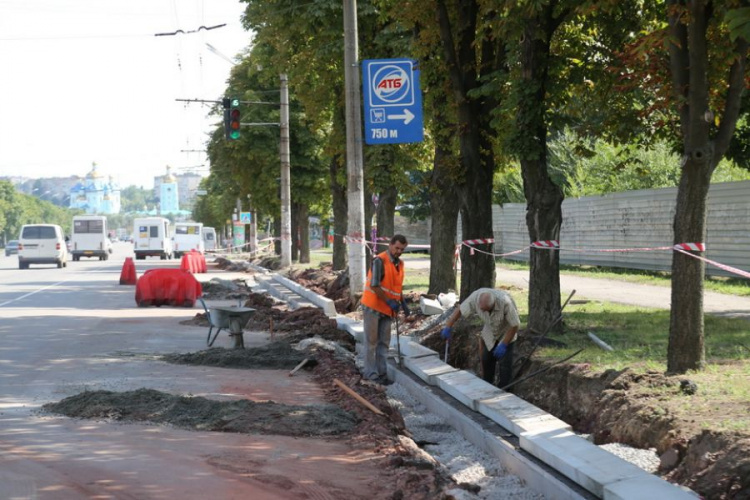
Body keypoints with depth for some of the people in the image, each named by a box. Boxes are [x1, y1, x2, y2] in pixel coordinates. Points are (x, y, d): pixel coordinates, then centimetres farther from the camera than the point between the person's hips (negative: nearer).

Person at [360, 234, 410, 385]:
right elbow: (374, 285, -22)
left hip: (387, 309, 8)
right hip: (373, 306, -7)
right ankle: (370, 373, 4)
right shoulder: (379, 261, -16)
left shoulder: (399, 263, 10)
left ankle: (381, 372, 14)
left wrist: (403, 302, 14)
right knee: (371, 340, -1)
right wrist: (389, 301, -22)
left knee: (384, 342, 9)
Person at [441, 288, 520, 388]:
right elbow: (459, 310, -15)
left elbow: (515, 325, -29)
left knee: (505, 363, -10)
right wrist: (448, 327, -20)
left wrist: (503, 345, -29)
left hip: (506, 332, -4)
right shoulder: (475, 297, -31)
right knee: (486, 358, 7)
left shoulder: (505, 302, -41)